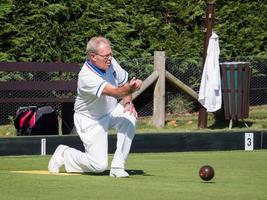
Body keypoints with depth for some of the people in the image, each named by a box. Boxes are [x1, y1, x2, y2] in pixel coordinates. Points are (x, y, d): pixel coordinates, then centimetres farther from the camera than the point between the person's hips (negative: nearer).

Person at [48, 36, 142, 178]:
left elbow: (124, 83, 5)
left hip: (111, 111, 7)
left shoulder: (110, 62, -11)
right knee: (99, 166, -12)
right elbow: (114, 92, -46)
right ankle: (64, 154, 17)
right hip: (90, 120, -7)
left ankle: (117, 167, -15)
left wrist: (128, 103, -12)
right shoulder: (86, 76, -33)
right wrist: (129, 88, -66)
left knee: (129, 117, -27)